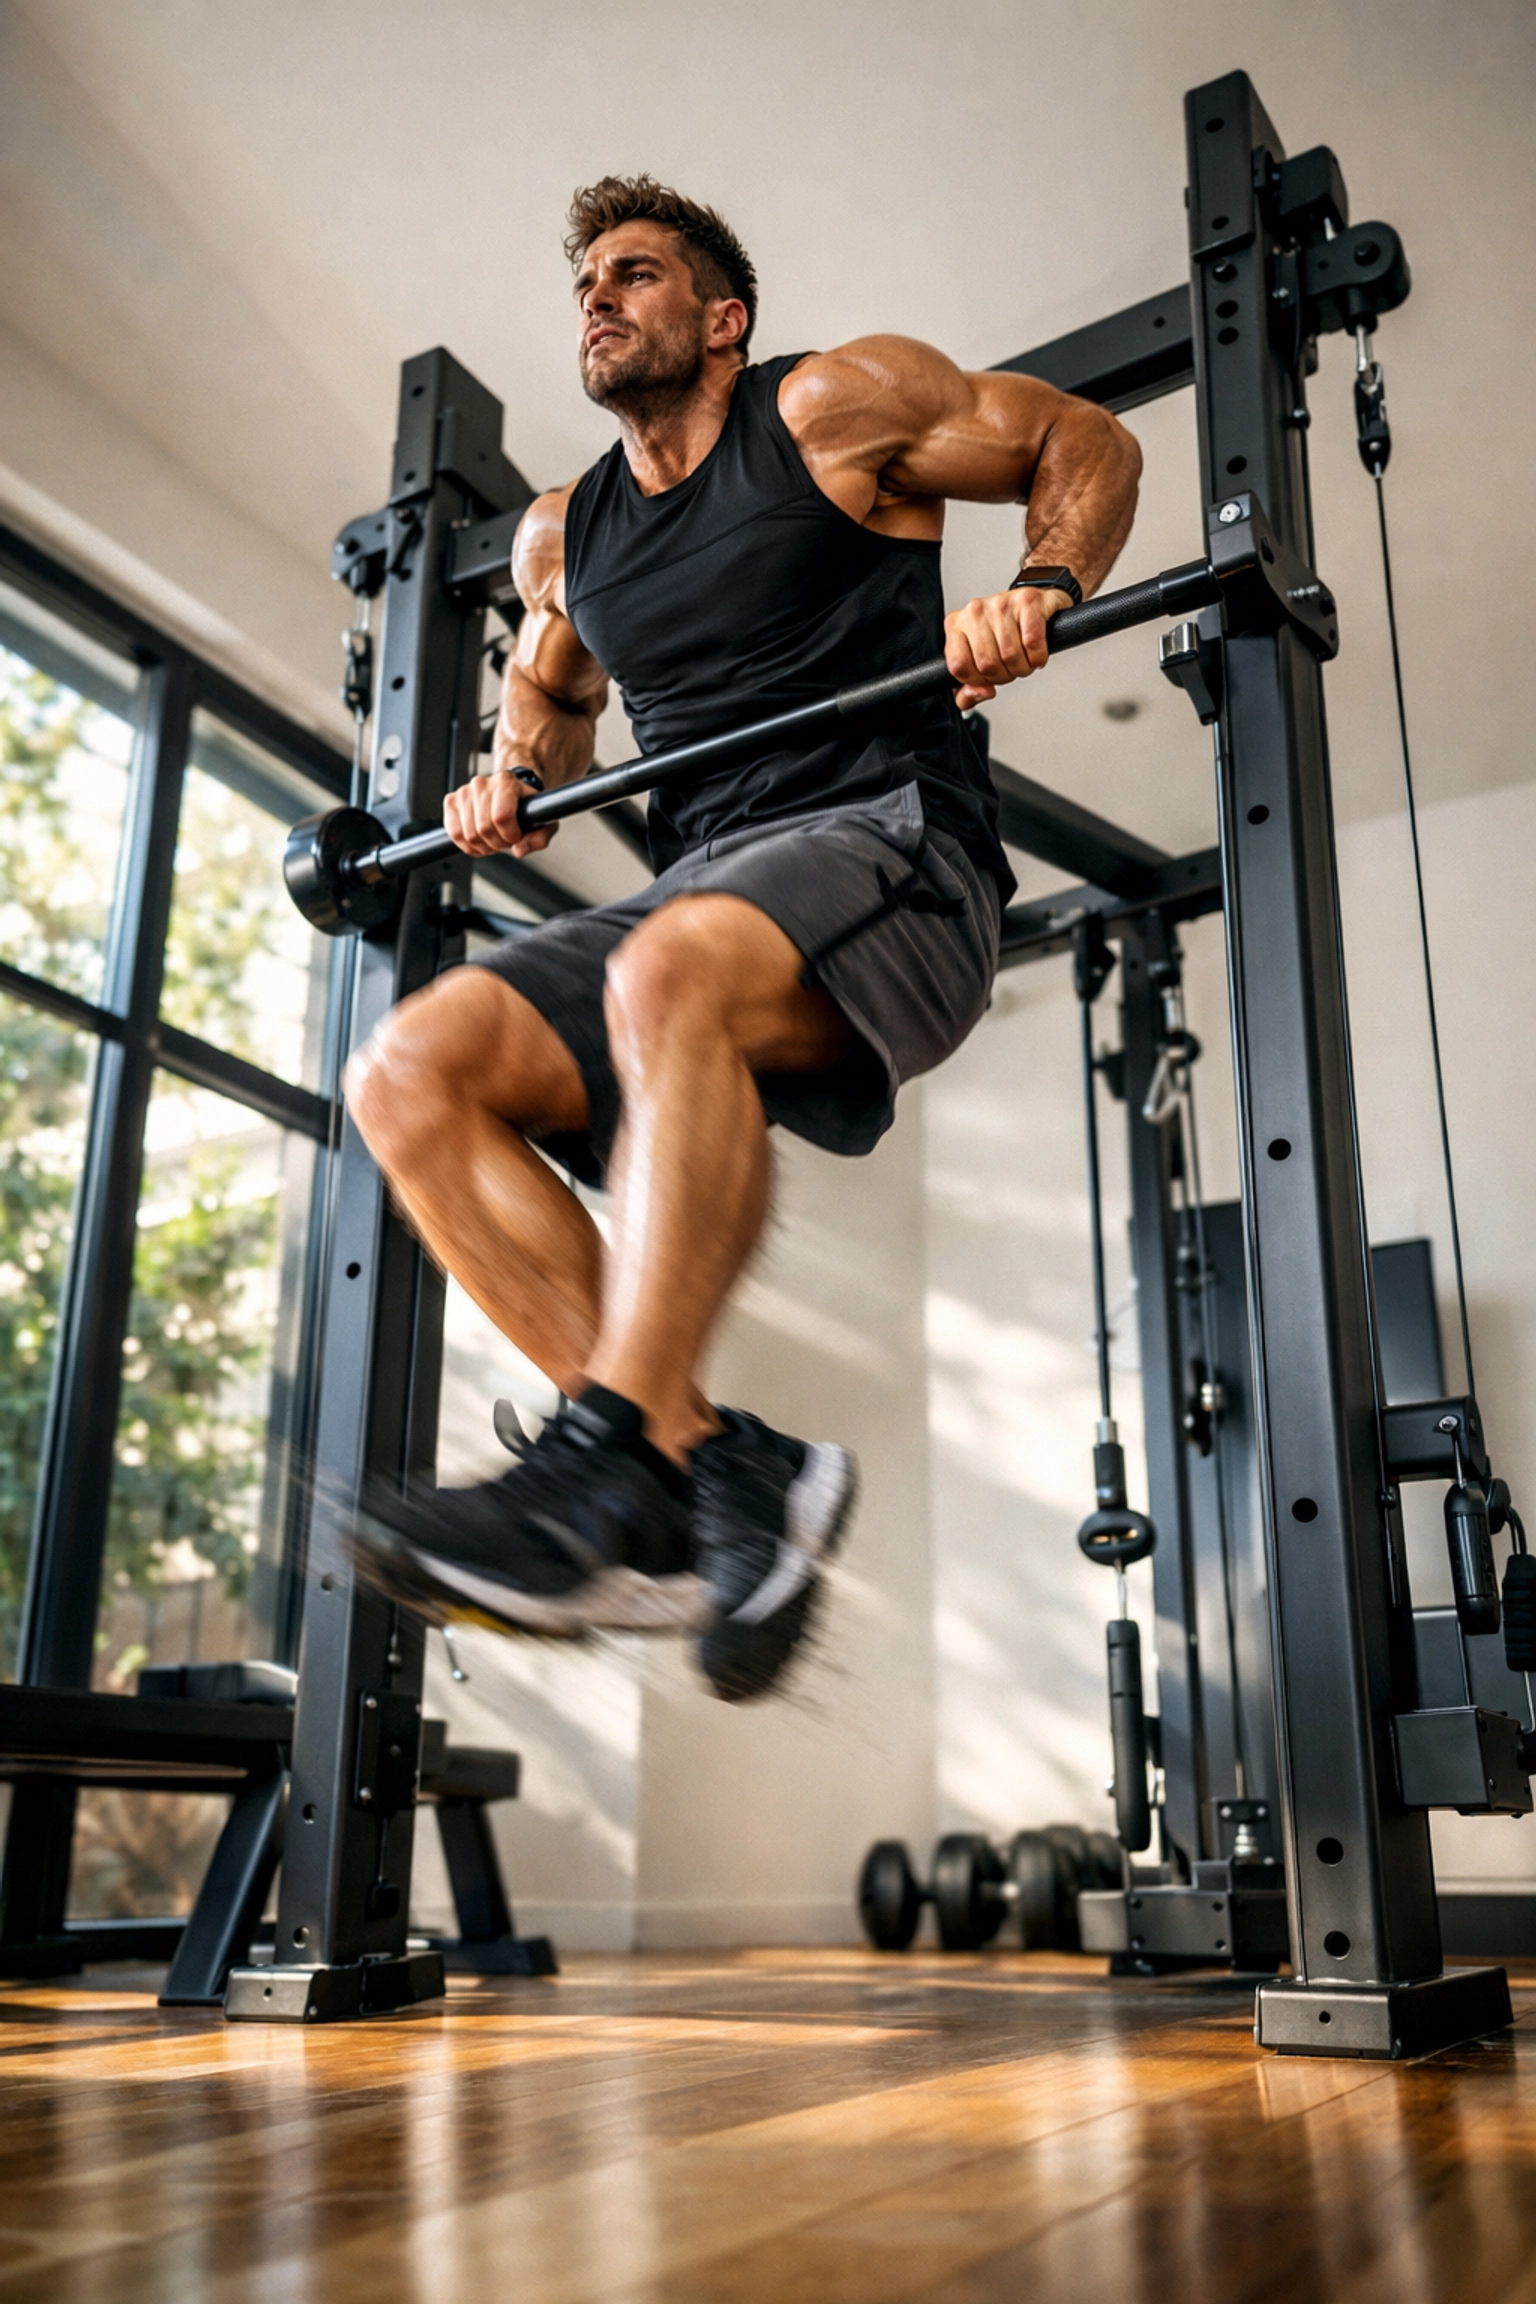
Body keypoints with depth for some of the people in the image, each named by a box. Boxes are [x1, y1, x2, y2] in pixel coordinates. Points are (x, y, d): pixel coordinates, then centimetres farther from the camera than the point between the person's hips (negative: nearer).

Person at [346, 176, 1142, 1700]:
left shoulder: (837, 407, 7)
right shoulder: (563, 534, 21)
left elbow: (1088, 443, 11)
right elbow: (550, 685, 39)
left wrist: (1040, 594, -9)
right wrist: (516, 774, 16)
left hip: (891, 845, -6)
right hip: (695, 892, 6)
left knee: (670, 974, -39)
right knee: (408, 1074, -17)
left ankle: (610, 1461, -37)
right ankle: (713, 1463, -24)